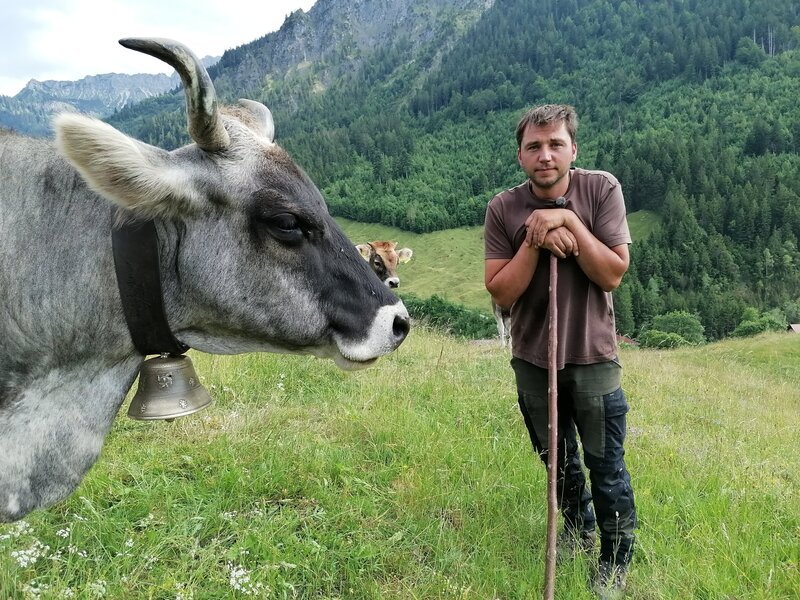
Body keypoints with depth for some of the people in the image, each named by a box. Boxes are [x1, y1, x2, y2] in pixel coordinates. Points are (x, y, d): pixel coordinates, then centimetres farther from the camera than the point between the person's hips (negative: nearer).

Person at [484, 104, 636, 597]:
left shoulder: (601, 189, -10)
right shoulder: (504, 209, -8)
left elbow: (612, 275, -15)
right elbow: (501, 293, -12)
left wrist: (570, 221, -22)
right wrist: (536, 242, -23)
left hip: (592, 357, -2)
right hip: (533, 358, 2)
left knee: (606, 465, 6)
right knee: (557, 459, 21)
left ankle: (617, 558, 31)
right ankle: (578, 529, 48)